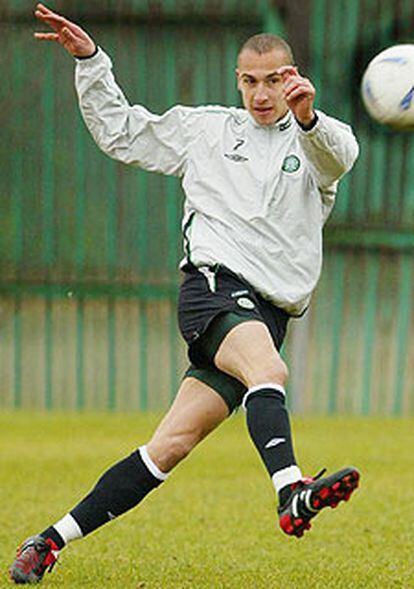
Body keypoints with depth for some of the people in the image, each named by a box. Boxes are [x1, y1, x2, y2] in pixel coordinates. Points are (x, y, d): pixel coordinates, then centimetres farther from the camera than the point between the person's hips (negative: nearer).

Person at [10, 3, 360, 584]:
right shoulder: (206, 128, 16)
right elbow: (119, 132, 25)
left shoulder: (312, 140, 10)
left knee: (171, 446, -3)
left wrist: (308, 119, -37)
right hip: (214, 283, -1)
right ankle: (291, 493, -58)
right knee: (268, 371, -33)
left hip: (269, 313, 1)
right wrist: (90, 61, 13)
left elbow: (340, 155, -15)